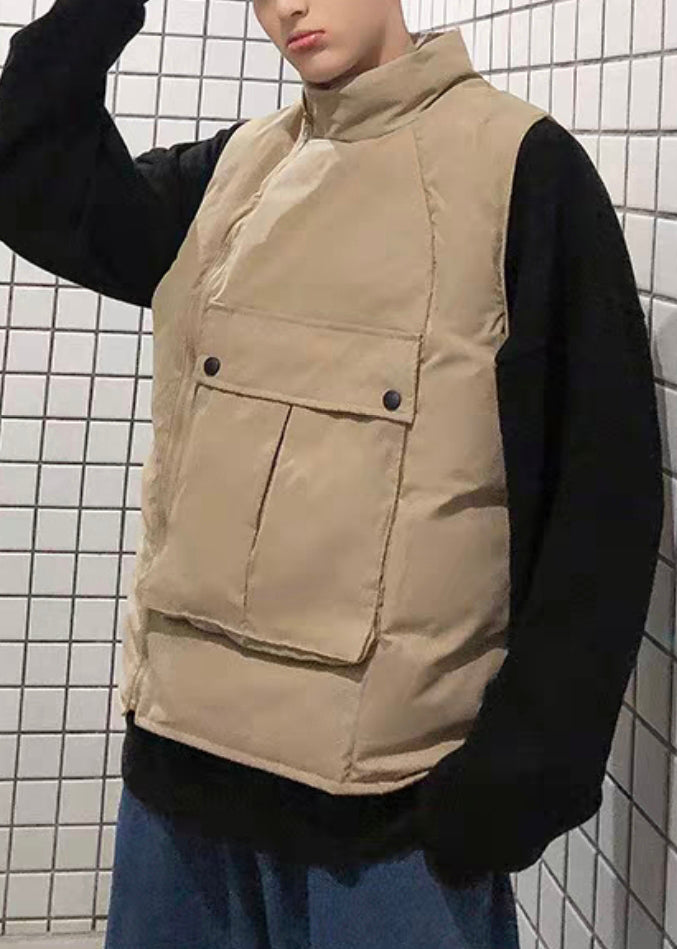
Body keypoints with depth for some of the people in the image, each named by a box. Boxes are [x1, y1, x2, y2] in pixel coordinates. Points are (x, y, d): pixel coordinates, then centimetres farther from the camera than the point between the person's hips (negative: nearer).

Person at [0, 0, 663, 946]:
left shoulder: (522, 163, -5)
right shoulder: (232, 169, 12)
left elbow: (606, 479, -8)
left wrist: (534, 752, -12)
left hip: (390, 782, -5)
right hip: (182, 743, 5)